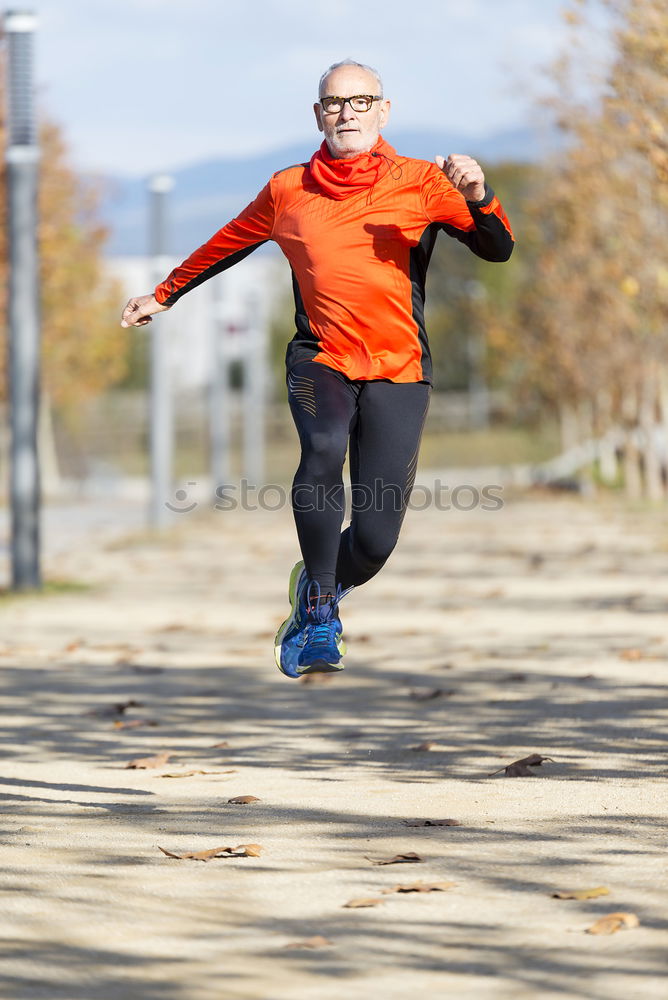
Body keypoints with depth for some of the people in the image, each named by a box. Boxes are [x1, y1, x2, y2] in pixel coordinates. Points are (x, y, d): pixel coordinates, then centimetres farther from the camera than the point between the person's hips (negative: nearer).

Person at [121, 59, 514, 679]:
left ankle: (315, 595, 31)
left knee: (375, 540, -6)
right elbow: (224, 247, 26)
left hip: (398, 372, 0)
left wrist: (477, 200, -26)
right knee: (324, 448, -34)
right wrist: (162, 296, 36)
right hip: (319, 361, 0)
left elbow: (497, 251, -6)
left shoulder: (419, 182, 3)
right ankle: (320, 609, -17)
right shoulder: (289, 191, 9)